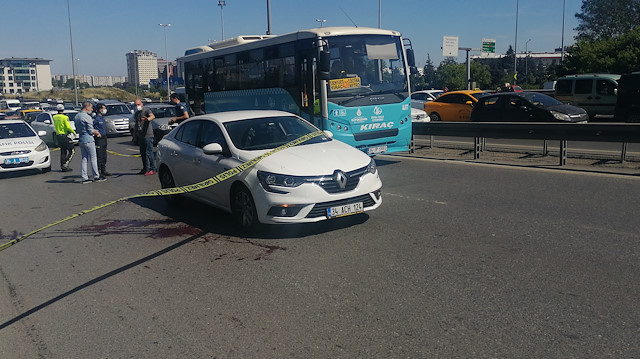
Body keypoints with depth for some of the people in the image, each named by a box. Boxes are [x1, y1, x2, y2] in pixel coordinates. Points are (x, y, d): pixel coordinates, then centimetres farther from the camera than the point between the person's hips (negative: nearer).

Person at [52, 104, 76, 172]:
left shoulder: (54, 117, 7)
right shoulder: (65, 117, -13)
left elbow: (56, 126, 15)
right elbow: (68, 127, -18)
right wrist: (73, 132, -2)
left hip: (58, 135, 7)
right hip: (65, 136, -7)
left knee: (63, 151, 14)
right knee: (71, 151, 0)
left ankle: (62, 166, 15)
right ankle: (65, 164, -10)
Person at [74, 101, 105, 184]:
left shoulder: (76, 117, 12)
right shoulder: (87, 117, -14)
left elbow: (77, 129, 18)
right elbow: (91, 130, -15)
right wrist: (97, 133, 5)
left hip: (81, 140, 8)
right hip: (88, 140, -8)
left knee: (84, 158, 9)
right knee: (93, 158, -1)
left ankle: (84, 178, 8)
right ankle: (96, 176, 4)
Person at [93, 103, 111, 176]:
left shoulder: (102, 118, 16)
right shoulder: (96, 118, -13)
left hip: (104, 138, 9)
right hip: (99, 139, -9)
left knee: (104, 156, 14)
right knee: (99, 156, -8)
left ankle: (103, 171, 22)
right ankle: (98, 171, -5)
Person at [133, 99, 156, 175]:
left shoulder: (146, 111, -7)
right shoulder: (136, 113, 18)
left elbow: (153, 116, -29)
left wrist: (148, 119, -50)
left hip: (148, 135, -8)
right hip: (140, 136, 8)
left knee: (149, 152, -10)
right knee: (143, 153, 12)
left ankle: (153, 169, -7)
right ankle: (145, 169, 20)